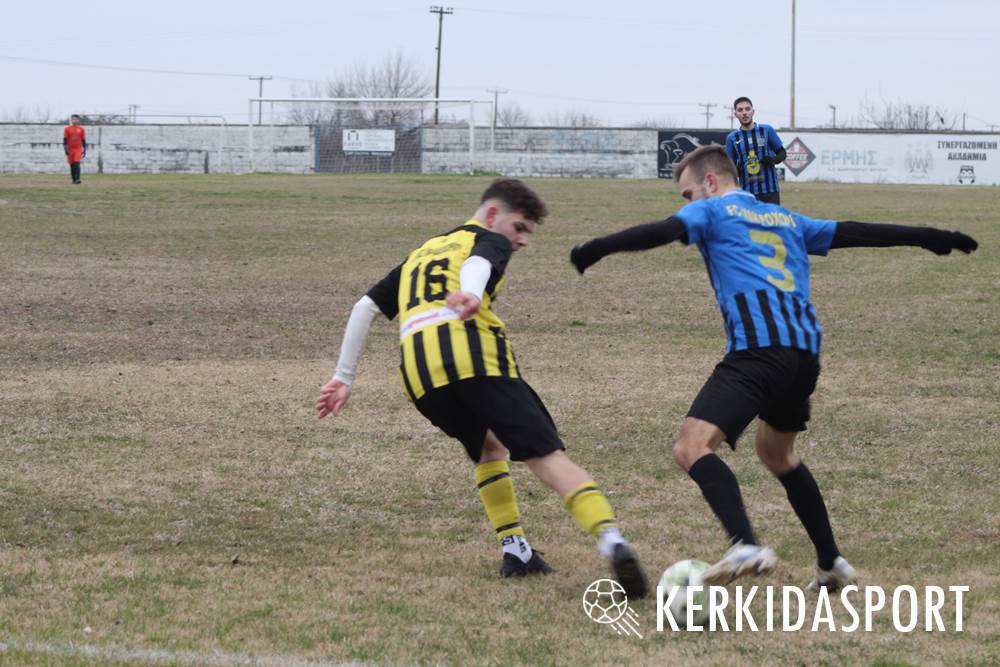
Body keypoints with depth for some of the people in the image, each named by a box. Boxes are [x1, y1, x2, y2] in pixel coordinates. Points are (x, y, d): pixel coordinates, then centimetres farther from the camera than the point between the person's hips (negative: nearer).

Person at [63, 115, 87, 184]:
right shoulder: (67, 129, 4)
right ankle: (74, 180, 13)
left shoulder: (81, 129, 6)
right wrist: (66, 149, -8)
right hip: (70, 149, 1)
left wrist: (84, 150, 8)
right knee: (72, 165, 5)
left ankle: (77, 179, -22)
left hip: (78, 149, -1)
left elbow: (83, 141, 10)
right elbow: (65, 140, 2)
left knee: (77, 164, -17)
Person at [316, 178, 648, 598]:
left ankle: (514, 550, 18)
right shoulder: (489, 241, 19)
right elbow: (477, 264, -6)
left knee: (488, 446, 30)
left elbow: (365, 307, 33)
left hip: (416, 365, 5)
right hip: (472, 349, -5)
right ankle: (610, 538, -30)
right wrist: (471, 295, -28)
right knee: (546, 455, -10)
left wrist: (344, 377, 35)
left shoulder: (420, 253, 38)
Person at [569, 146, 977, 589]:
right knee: (776, 452, 30)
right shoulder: (787, 221, 28)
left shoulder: (712, 211, 11)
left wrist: (596, 249, -8)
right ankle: (831, 564, 29)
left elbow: (665, 232, -7)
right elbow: (854, 233, 32)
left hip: (757, 349, -8)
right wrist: (929, 237, 39)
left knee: (692, 448, -16)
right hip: (806, 351, 8)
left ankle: (746, 547, -37)